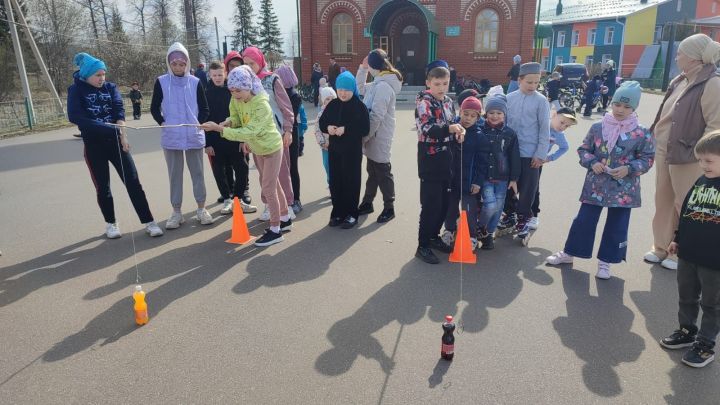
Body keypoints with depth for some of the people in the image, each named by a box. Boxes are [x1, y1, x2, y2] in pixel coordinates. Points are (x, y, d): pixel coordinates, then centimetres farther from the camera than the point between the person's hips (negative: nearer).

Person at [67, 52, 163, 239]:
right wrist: (107, 128, -28)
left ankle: (149, 222, 2)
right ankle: (111, 223, 25)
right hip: (94, 146, -1)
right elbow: (75, 116, -17)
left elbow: (119, 109, -8)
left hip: (115, 141, 2)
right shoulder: (76, 90, -3)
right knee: (102, 186, 7)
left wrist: (122, 134, -25)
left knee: (133, 181, -2)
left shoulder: (110, 87, 5)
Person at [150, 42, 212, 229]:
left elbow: (204, 109, 7)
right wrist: (163, 123, -6)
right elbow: (154, 108, 7)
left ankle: (201, 209, 20)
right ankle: (176, 212, 17)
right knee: (174, 175, 7)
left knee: (197, 173, 8)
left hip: (194, 136, 0)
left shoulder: (195, 82, 1)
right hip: (171, 137, 0)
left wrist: (198, 123, -5)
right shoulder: (161, 82, 0)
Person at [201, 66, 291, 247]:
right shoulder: (236, 99, -11)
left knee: (268, 188, -5)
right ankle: (285, 219, 33)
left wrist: (218, 128, -40)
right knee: (272, 184, 17)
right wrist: (226, 123, -24)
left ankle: (275, 230, 7)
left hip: (271, 148, -8)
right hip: (257, 148, 8)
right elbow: (235, 119, 0)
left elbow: (247, 132, -38)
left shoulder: (262, 106, -33)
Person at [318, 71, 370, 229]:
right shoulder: (332, 105, 7)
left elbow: (365, 129, -14)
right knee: (335, 182, 8)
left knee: (351, 182, 2)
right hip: (334, 149, 5)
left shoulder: (359, 106, -7)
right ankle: (337, 213, 21)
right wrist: (328, 127, -12)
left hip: (352, 151, -5)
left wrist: (346, 129, -23)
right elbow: (322, 123, 11)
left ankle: (351, 214, 13)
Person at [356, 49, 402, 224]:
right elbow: (360, 87, 28)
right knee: (372, 171, 17)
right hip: (374, 137, 9)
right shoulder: (378, 84, 11)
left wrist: (364, 136, -19)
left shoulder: (383, 86, -20)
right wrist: (361, 68, 15)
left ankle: (389, 208, 14)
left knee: (383, 173, 1)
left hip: (378, 138, -9)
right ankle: (367, 203, 29)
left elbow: (376, 116, -24)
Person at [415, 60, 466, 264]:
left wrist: (458, 132, -5)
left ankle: (434, 236, 30)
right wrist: (449, 128, -38)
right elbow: (428, 130, -23)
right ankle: (423, 246, 5)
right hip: (430, 159, -7)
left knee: (444, 202, 13)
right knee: (431, 204, -5)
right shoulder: (423, 103, -10)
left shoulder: (449, 102, 10)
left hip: (446, 158, 7)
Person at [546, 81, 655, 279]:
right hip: (595, 185, 1)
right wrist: (592, 163, -11)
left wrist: (629, 169, -16)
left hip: (623, 189, -1)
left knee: (616, 226, 8)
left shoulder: (642, 134, -5)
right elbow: (584, 149, 7)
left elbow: (647, 159, 0)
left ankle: (605, 261, 23)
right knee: (584, 220, 9)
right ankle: (569, 252, 24)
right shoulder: (598, 127, -1)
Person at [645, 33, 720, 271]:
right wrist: (655, 135, 14)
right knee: (662, 201, 14)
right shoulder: (680, 81, 10)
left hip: (686, 157, -8)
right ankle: (661, 247, 28)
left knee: (684, 206, 3)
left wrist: (696, 152, -19)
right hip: (664, 151, 8)